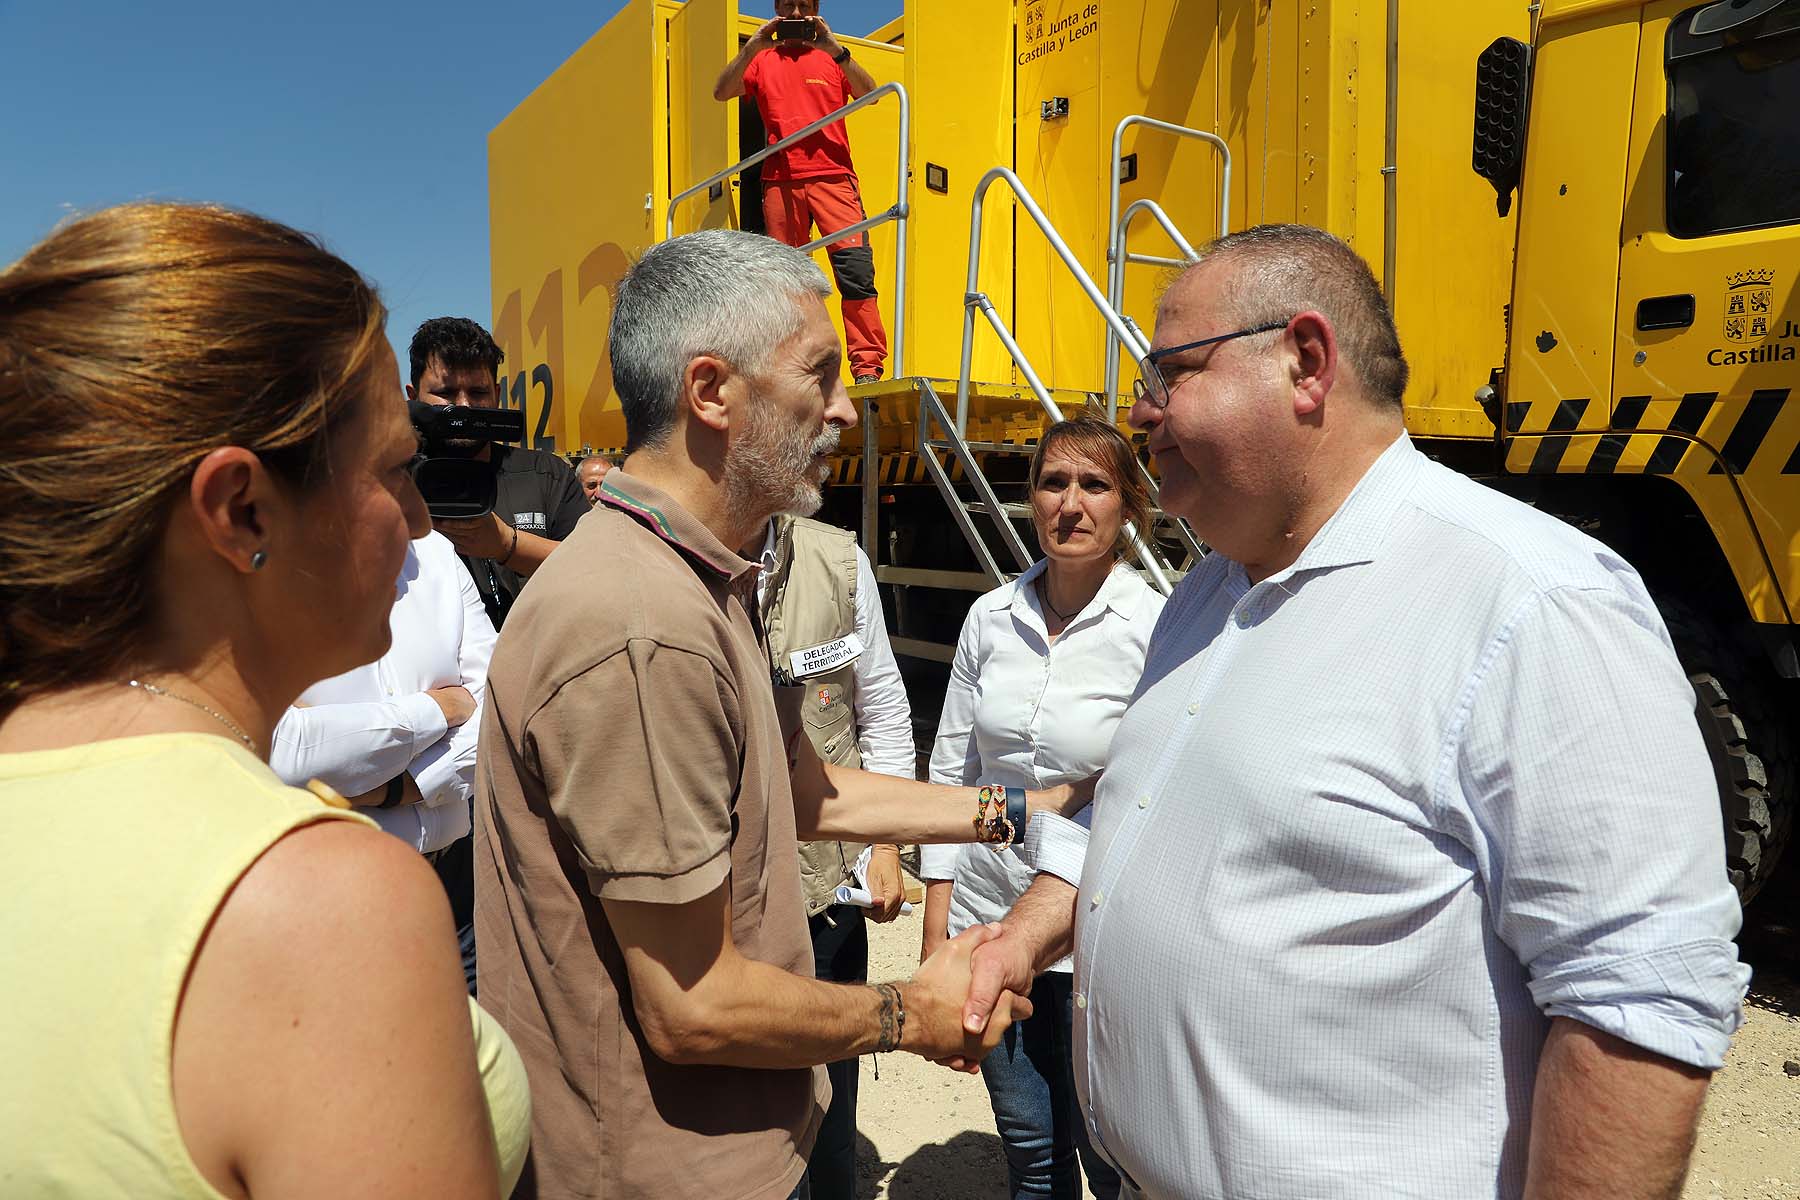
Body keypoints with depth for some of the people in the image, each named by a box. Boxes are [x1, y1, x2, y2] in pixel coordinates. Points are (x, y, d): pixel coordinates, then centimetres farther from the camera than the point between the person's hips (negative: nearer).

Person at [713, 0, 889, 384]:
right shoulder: (762, 60, 19)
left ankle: (868, 367, -18)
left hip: (832, 175, -2)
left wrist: (834, 48, -11)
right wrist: (752, 47, -4)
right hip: (780, 180, 2)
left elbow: (869, 93, 0)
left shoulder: (831, 56, 16)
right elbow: (721, 93, 6)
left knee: (855, 269, -15)